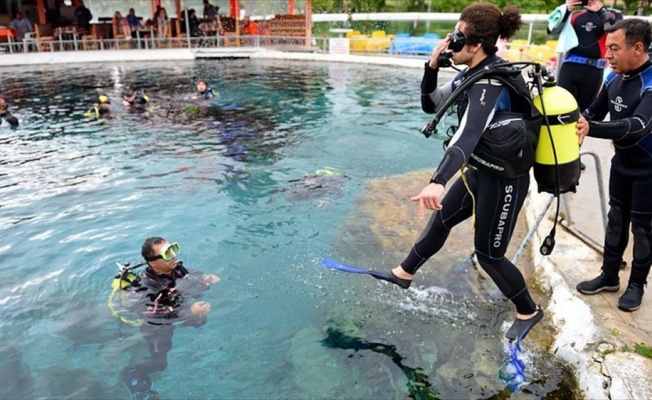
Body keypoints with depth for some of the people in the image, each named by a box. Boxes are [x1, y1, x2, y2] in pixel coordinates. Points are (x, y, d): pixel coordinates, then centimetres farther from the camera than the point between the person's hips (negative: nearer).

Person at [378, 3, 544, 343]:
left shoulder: (492, 81, -27)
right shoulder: (474, 74, 1)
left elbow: (469, 133, -44)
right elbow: (431, 105, 10)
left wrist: (438, 181, -58)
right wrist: (431, 67, -7)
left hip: (503, 181, -9)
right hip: (480, 172, 9)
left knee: (488, 254, 5)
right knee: (441, 220, 19)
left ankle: (528, 312, 29)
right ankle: (405, 274, 38)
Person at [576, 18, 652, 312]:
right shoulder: (615, 78, -6)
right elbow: (594, 111, 8)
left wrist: (591, 128, -55)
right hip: (622, 163, 6)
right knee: (616, 219, 15)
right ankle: (609, 276, 30)